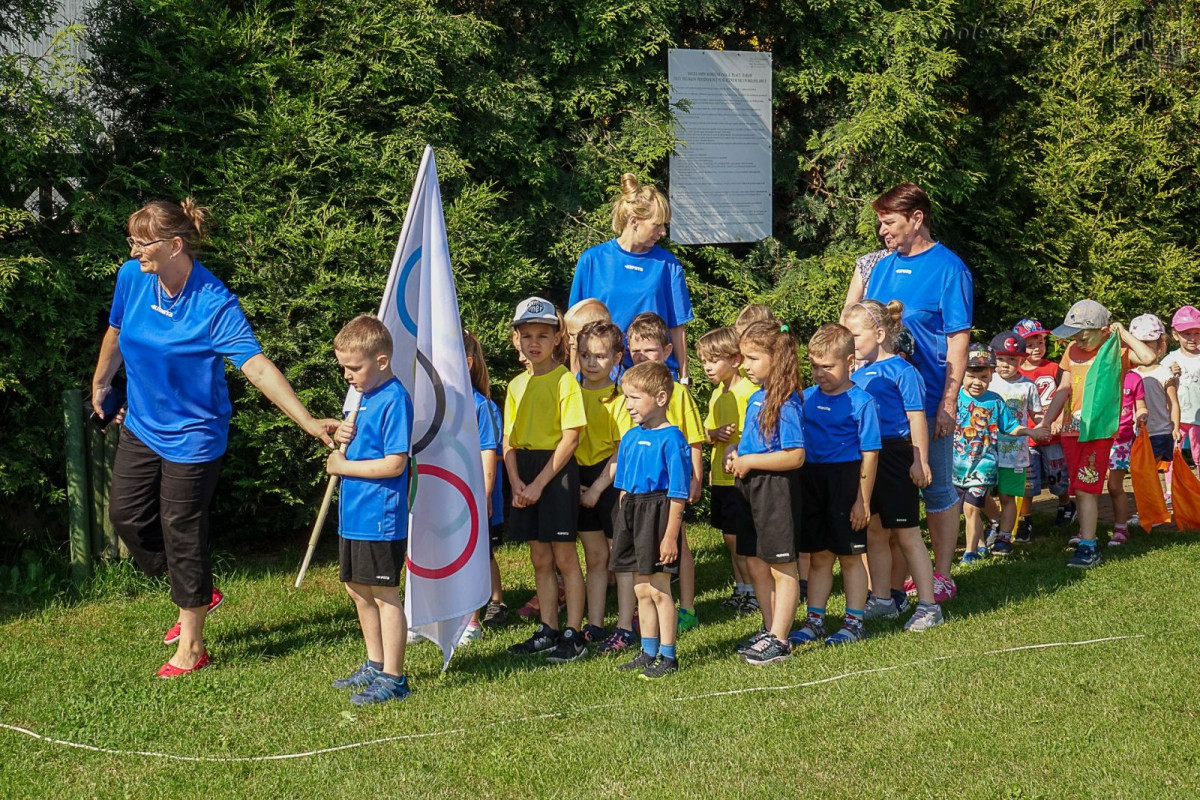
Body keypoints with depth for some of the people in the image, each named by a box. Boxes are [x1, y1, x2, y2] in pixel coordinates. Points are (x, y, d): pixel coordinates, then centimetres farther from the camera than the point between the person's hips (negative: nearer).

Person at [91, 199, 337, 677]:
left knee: (182, 531, 1)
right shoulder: (132, 277, -8)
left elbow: (258, 368, -32)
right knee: (126, 513, 12)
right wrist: (100, 384, 26)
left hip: (192, 435, -6)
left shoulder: (214, 304, -26)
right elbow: (116, 333, 13)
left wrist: (309, 423, -41)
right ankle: (198, 593, 35)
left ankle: (192, 648, 17)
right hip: (142, 424, 6)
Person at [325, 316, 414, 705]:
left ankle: (393, 678, 8)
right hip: (353, 513, 10)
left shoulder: (394, 400, -17)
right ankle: (375, 665, 32)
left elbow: (394, 463, -22)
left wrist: (343, 465, -14)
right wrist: (344, 439, 0)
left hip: (380, 518, -10)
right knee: (358, 591, 18)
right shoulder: (364, 395, 12)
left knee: (384, 594, -1)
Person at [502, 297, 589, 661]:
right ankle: (548, 630, 20)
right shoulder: (517, 385, 11)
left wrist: (539, 483, -15)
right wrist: (515, 481, -6)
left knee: (564, 556, -1)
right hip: (525, 472, 6)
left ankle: (573, 635, 6)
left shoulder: (565, 380, -8)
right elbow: (509, 439, 10)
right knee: (540, 558, 12)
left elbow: (570, 438, -13)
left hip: (557, 470, -6)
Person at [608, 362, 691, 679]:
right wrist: (624, 522, 14)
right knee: (642, 590, 14)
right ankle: (648, 653, 24)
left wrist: (671, 535, -17)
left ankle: (668, 656, 9)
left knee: (659, 590, -1)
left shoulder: (671, 439, -14)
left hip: (658, 512, -8)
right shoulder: (630, 437, 9)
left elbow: (678, 494, -15)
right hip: (632, 511, 8)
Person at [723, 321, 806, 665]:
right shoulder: (756, 397, 10)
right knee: (755, 563, 15)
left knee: (782, 566, 1)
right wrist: (736, 451, 6)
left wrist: (749, 462, -19)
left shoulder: (785, 403, -18)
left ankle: (779, 641, 8)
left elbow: (795, 456, -24)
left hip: (777, 490, -9)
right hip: (751, 489, 10)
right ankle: (770, 630, 27)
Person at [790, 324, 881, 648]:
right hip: (811, 481, 5)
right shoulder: (806, 398, 6)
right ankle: (814, 620, 20)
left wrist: (863, 500, -13)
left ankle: (854, 621, 16)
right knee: (818, 557, 12)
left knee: (850, 557, 5)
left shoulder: (861, 402, -10)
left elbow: (870, 453, -11)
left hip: (846, 482, -5)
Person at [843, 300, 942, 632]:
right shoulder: (857, 372, 10)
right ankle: (882, 601, 26)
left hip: (895, 458, -7)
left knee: (907, 535, -2)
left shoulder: (901, 371, -12)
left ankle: (928, 606, 7)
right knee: (874, 533, 14)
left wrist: (920, 461, -17)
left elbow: (917, 418, -13)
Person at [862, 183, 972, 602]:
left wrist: (948, 403, -15)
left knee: (937, 490, 4)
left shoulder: (948, 268, -8)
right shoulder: (883, 267, 10)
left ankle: (941, 575, 14)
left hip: (928, 401, -6)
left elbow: (958, 339, -10)